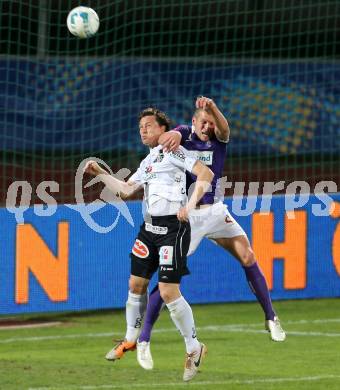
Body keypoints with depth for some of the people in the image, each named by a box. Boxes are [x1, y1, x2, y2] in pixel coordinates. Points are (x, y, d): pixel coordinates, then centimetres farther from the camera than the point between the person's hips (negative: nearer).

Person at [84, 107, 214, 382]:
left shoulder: (173, 150, -5)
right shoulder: (148, 162, 21)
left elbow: (206, 174, -15)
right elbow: (126, 190, 27)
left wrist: (191, 204, -24)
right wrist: (100, 173, 20)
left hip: (173, 227, -8)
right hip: (149, 226, 8)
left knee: (168, 291, -13)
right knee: (136, 284, 12)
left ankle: (194, 348, 0)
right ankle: (131, 339, 28)